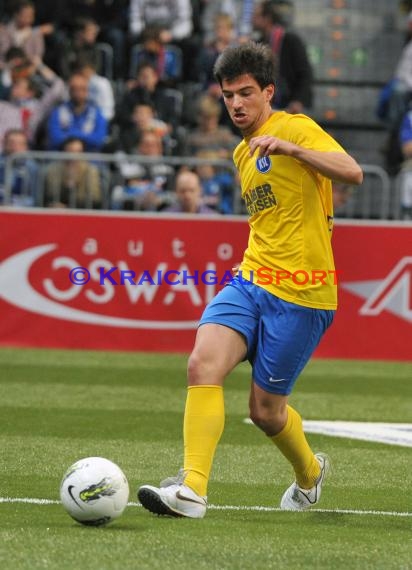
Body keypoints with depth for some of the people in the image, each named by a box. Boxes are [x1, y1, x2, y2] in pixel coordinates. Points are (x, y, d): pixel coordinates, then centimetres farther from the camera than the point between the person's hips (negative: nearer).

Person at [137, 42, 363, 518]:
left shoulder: (296, 128, -7)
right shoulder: (242, 153, 19)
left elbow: (352, 172, -23)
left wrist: (291, 148, -34)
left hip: (300, 294, -7)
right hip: (250, 281, 7)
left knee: (265, 408, 1)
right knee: (203, 363, -20)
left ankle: (309, 473, 34)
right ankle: (192, 489, -24)